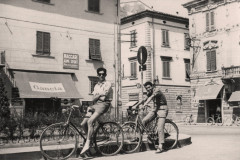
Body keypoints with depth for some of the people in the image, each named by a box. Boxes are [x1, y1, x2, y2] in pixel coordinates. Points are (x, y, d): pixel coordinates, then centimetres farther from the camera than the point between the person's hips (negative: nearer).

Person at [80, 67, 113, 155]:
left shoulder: (108, 84, 1)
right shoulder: (96, 86, 22)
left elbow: (103, 98, -9)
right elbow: (93, 99, 14)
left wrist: (97, 96, 5)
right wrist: (99, 95, -3)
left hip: (103, 104, -7)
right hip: (95, 105, 7)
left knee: (90, 121, -27)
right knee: (83, 124, -5)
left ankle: (87, 144, -25)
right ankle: (90, 139, 13)